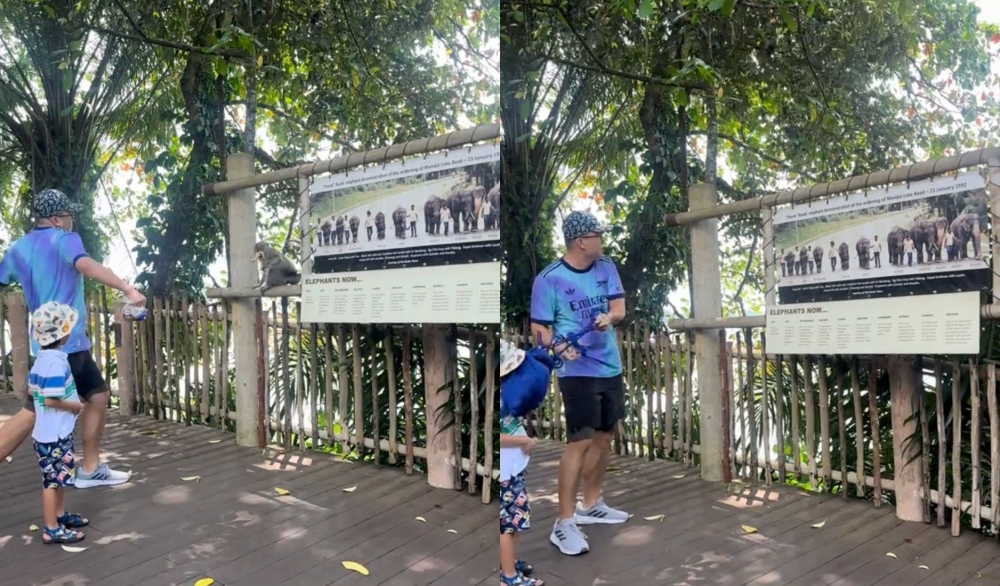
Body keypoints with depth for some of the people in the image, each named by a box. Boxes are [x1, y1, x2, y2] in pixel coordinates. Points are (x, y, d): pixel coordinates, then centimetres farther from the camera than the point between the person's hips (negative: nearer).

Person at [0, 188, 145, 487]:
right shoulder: (65, 240, -8)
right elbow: (86, 265, -28)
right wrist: (128, 289, -37)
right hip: (65, 342, -8)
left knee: (98, 395, 16)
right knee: (35, 412, -8)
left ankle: (90, 469, 20)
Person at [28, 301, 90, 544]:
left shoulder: (42, 358, 8)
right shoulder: (57, 362, -23)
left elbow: (32, 390, 16)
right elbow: (51, 400, -27)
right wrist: (76, 406, -13)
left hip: (54, 431, 10)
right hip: (55, 434, -10)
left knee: (59, 476, 21)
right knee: (53, 479, -1)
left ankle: (60, 515, 35)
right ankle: (52, 529, 7)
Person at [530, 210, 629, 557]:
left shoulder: (606, 269, 5)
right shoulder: (549, 279, -13)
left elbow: (619, 307, 2)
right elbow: (538, 328, -12)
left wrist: (609, 317, -21)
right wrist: (558, 347, -31)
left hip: (610, 368, 7)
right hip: (577, 372, -7)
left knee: (604, 436, 17)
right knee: (580, 441, -13)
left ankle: (591, 506, 34)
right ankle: (564, 524, -6)